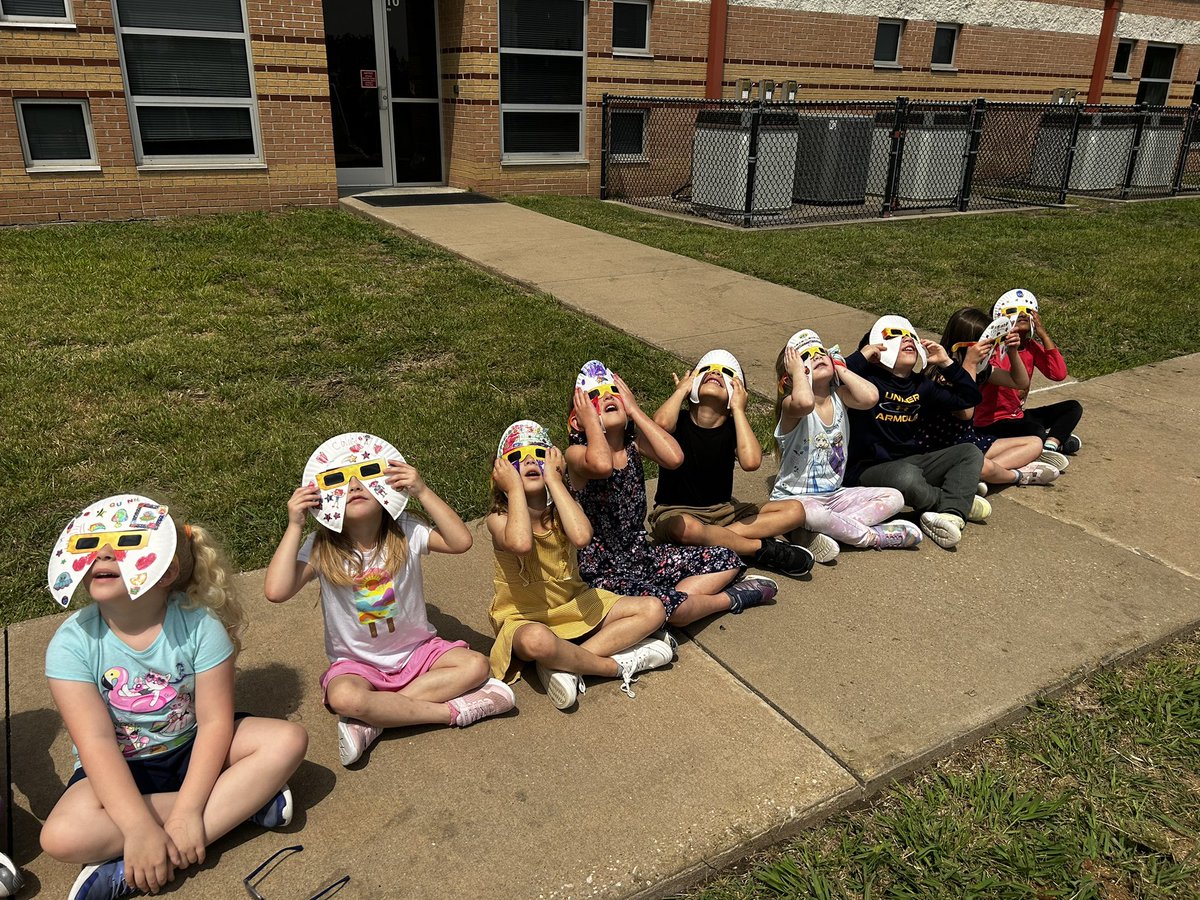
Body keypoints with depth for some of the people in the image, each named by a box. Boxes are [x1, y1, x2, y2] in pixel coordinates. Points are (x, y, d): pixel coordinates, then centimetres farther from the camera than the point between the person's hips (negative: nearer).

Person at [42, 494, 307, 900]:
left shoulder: (200, 625, -19)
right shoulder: (72, 643, -18)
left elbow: (215, 721, -19)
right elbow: (96, 742, -23)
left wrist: (187, 813, -29)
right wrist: (140, 828, -32)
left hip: (191, 748, 1)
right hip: (120, 768, 0)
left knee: (288, 740, -22)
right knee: (63, 836, -30)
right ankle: (244, 800, -19)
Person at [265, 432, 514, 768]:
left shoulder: (405, 532, -9)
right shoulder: (321, 548, -12)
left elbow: (461, 541, -22)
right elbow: (276, 591, -25)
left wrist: (423, 492, -24)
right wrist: (294, 526, -24)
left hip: (417, 649, 2)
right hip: (356, 662, -2)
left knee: (476, 665, -21)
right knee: (343, 697, -36)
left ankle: (373, 720, -21)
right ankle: (453, 710, -21)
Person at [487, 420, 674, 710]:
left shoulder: (560, 511, -5)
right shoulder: (500, 519, -14)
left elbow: (581, 536, -31)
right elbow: (521, 544, -41)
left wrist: (553, 479, -24)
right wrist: (515, 487, -27)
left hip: (574, 606, 5)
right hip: (523, 618, -5)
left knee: (652, 609, -10)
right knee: (537, 641, -43)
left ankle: (566, 663, -22)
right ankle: (617, 664, -17)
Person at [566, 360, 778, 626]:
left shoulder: (633, 442, 1)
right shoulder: (577, 453, -14)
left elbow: (674, 457, -20)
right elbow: (602, 465, -40)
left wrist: (635, 410, -13)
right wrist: (591, 421, -23)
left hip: (643, 554, 7)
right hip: (603, 571, -6)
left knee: (726, 560, 5)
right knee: (668, 606, -30)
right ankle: (731, 599, -2)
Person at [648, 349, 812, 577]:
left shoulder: (733, 427, -3)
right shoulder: (679, 421, -9)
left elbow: (751, 461, -27)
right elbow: (661, 423, -37)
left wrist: (738, 409, -17)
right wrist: (681, 390, -17)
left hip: (723, 511, 5)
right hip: (675, 513, -4)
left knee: (794, 511, -10)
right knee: (685, 527, -42)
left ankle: (713, 539, -23)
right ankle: (763, 549, -20)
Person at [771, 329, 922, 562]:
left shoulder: (839, 396, 1)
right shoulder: (791, 405, -16)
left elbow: (870, 397, -20)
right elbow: (804, 402, -42)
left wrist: (840, 368, -9)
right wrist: (798, 369, -24)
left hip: (834, 495, 7)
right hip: (795, 497, -7)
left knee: (893, 498, -3)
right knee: (812, 514, -40)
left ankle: (827, 534, -21)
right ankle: (873, 536, -14)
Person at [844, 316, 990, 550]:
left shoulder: (921, 385, 13)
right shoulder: (867, 379, -10)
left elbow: (969, 397, 22)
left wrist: (946, 363, 12)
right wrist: (861, 356, -20)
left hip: (910, 462, 8)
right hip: (867, 469, -8)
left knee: (970, 453, -1)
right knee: (906, 476, -39)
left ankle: (950, 514, -25)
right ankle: (960, 502, -6)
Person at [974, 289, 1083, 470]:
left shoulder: (1032, 347, 3)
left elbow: (1059, 374, -11)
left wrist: (1043, 334, -11)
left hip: (1018, 416, 9)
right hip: (991, 424, -9)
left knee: (1073, 407, 2)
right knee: (1036, 432, -34)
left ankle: (1049, 445, -18)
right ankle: (1057, 440, -1)